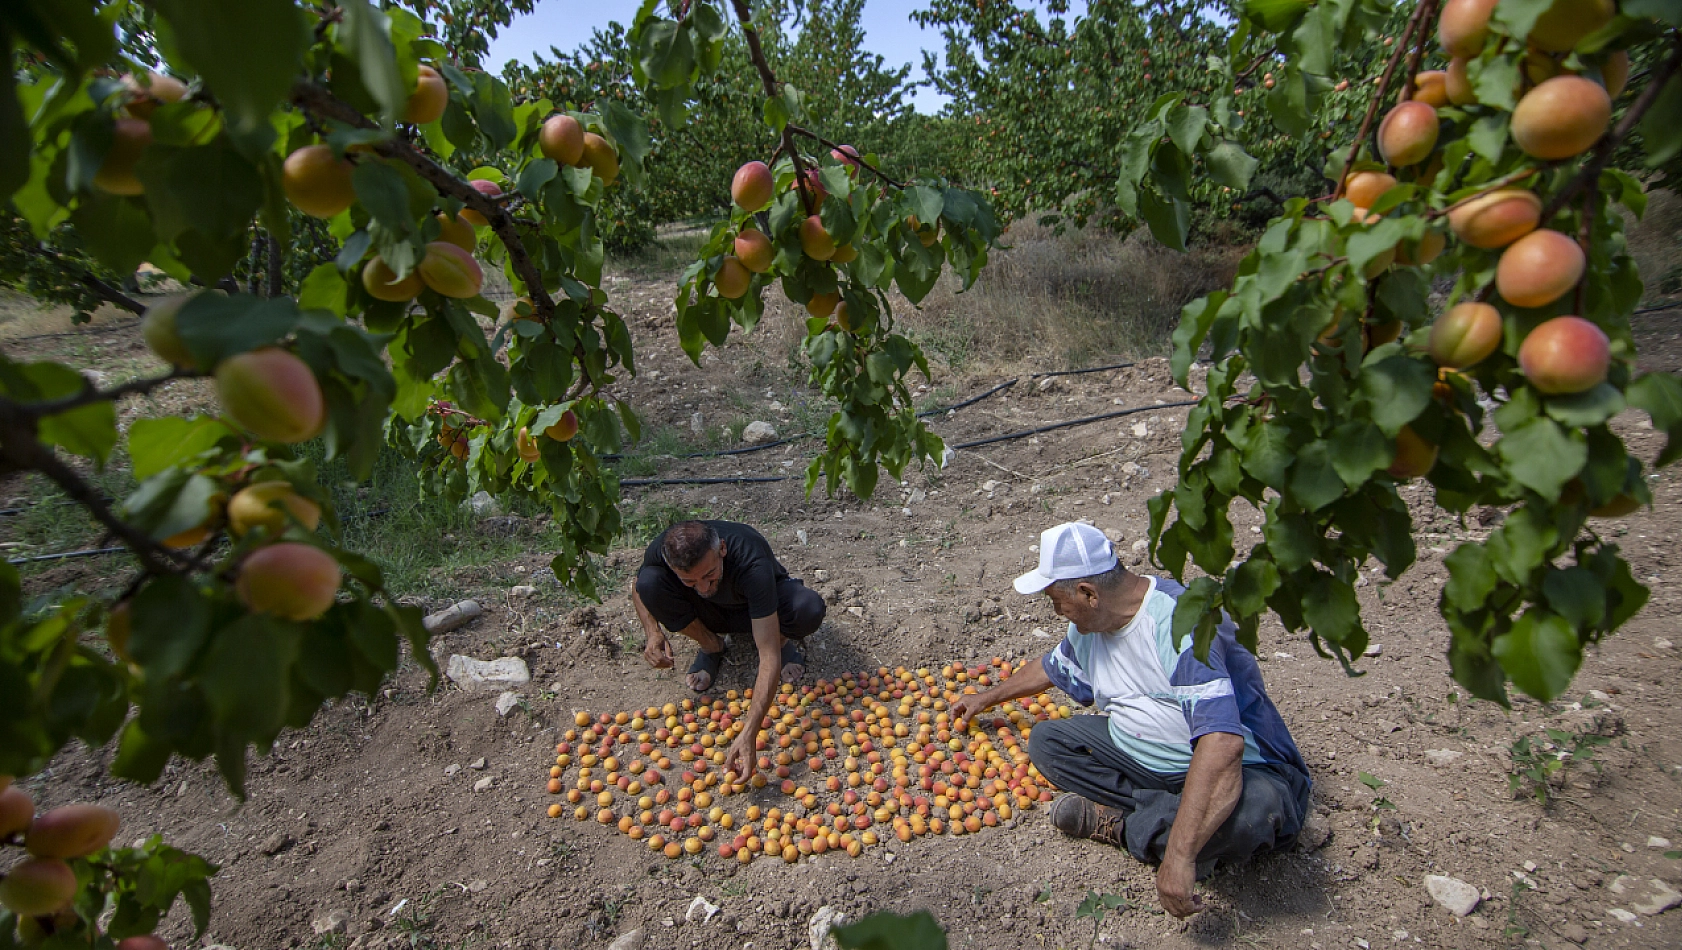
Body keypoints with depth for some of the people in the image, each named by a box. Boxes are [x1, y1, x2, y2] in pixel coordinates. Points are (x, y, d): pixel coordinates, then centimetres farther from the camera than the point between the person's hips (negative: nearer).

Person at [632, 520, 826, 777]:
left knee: (809, 608, -37)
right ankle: (710, 646, -2)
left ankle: (783, 641, 1)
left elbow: (769, 658, -42)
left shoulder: (752, 564, -42)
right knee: (649, 582, -28)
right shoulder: (661, 551, -32)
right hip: (711, 613, 3)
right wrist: (653, 633, -25)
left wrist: (749, 734, -50)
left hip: (757, 609, -3)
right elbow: (638, 588, -5)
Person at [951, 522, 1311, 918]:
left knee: (1253, 808, -41)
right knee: (1046, 739, -1)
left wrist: (1179, 855, -44)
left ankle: (1118, 824, -15)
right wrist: (987, 698, 36)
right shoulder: (1087, 626, 1)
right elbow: (1049, 669, 24)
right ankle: (1158, 815, -11)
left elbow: (1222, 742, -41)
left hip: (1239, 772, -7)